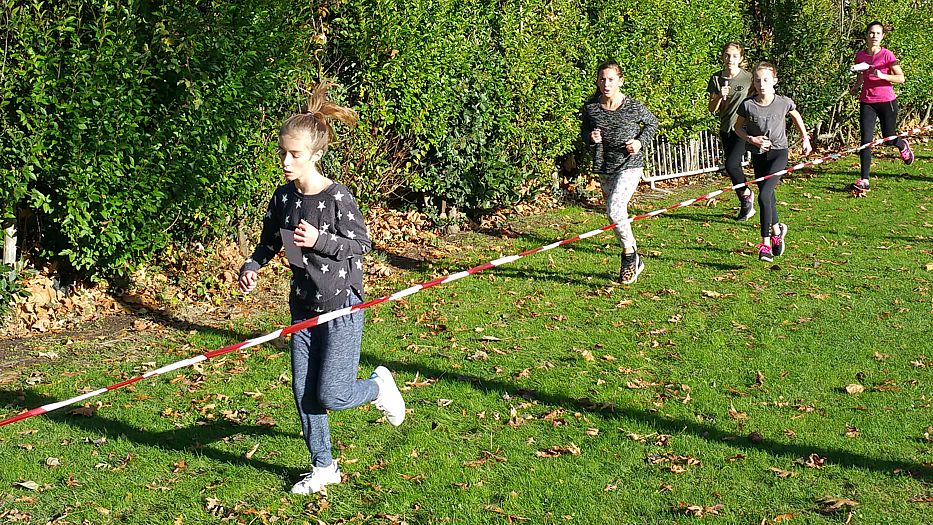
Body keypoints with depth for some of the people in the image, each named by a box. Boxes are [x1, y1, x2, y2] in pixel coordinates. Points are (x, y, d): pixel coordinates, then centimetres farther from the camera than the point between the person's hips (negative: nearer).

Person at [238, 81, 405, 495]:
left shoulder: (337, 197, -18)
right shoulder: (283, 197, 0)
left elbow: (361, 244, -11)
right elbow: (270, 241, 14)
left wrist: (320, 240, -26)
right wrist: (252, 266, -4)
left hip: (341, 306, -6)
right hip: (303, 306, 6)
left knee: (331, 395, -7)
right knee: (303, 391, 8)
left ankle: (379, 385, 26)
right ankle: (323, 468, 24)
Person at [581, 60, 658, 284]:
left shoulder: (634, 107, -11)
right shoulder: (590, 107, -5)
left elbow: (652, 123, 8)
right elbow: (584, 131, 12)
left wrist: (640, 141, -8)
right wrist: (590, 138, -11)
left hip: (630, 165, -5)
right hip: (605, 168, 5)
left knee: (614, 209, -22)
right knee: (618, 214, 13)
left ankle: (629, 255, -1)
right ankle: (633, 261, 30)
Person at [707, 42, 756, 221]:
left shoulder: (749, 78, -8)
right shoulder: (716, 79, 1)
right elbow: (712, 109, 2)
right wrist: (720, 97, -16)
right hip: (726, 129, 5)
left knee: (731, 165, -18)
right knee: (734, 167, 10)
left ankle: (746, 193, 11)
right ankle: (746, 206, 24)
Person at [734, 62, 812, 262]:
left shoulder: (784, 103, -9)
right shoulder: (748, 106, -9)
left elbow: (796, 116, 13)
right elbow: (738, 128, 5)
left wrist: (805, 138, 19)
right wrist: (752, 139, -12)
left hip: (779, 153, -3)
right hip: (758, 155, 3)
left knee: (764, 195, -19)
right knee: (768, 197, 16)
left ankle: (766, 243, -16)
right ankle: (777, 229, 43)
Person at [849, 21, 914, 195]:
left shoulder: (887, 55, -8)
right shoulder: (860, 55, 4)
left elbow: (901, 78, -8)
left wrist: (883, 76, -22)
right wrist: (855, 87, 2)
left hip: (887, 101, -2)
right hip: (867, 102, 2)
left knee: (889, 139, 9)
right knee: (866, 140, -8)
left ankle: (903, 146, 48)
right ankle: (864, 180, -7)